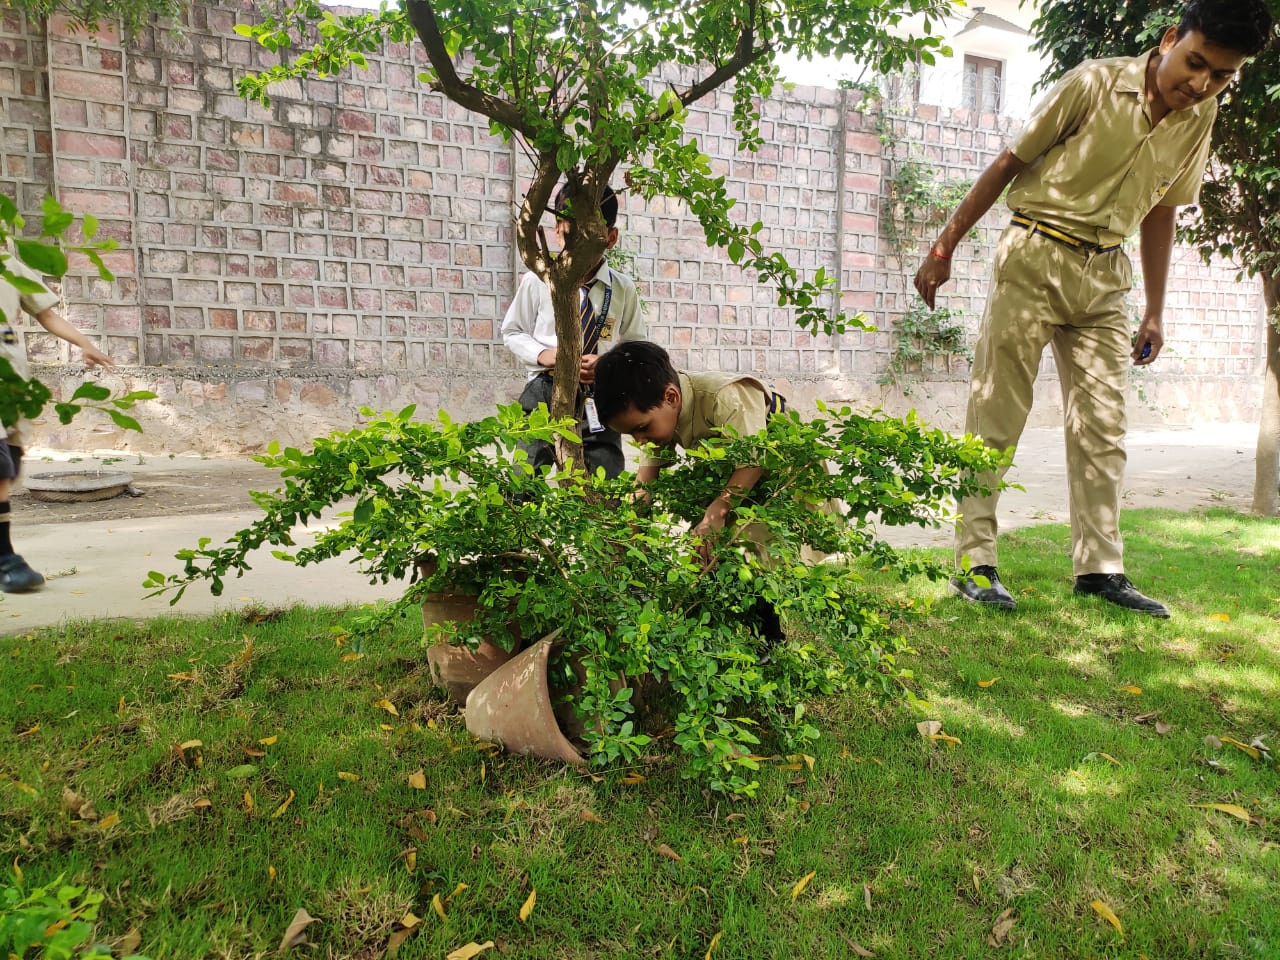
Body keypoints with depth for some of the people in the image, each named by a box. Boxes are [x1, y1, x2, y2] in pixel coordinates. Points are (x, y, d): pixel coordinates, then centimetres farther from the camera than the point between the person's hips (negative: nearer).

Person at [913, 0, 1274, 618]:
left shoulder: (1200, 120, 7)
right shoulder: (1093, 84, -8)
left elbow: (1160, 212, 16)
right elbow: (1009, 163, -4)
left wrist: (1155, 312, 14)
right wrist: (944, 247, -7)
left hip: (1105, 276, 6)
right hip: (1035, 259, -5)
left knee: (1103, 426, 3)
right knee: (994, 419, -7)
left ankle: (1098, 568, 11)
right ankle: (973, 562, -1)